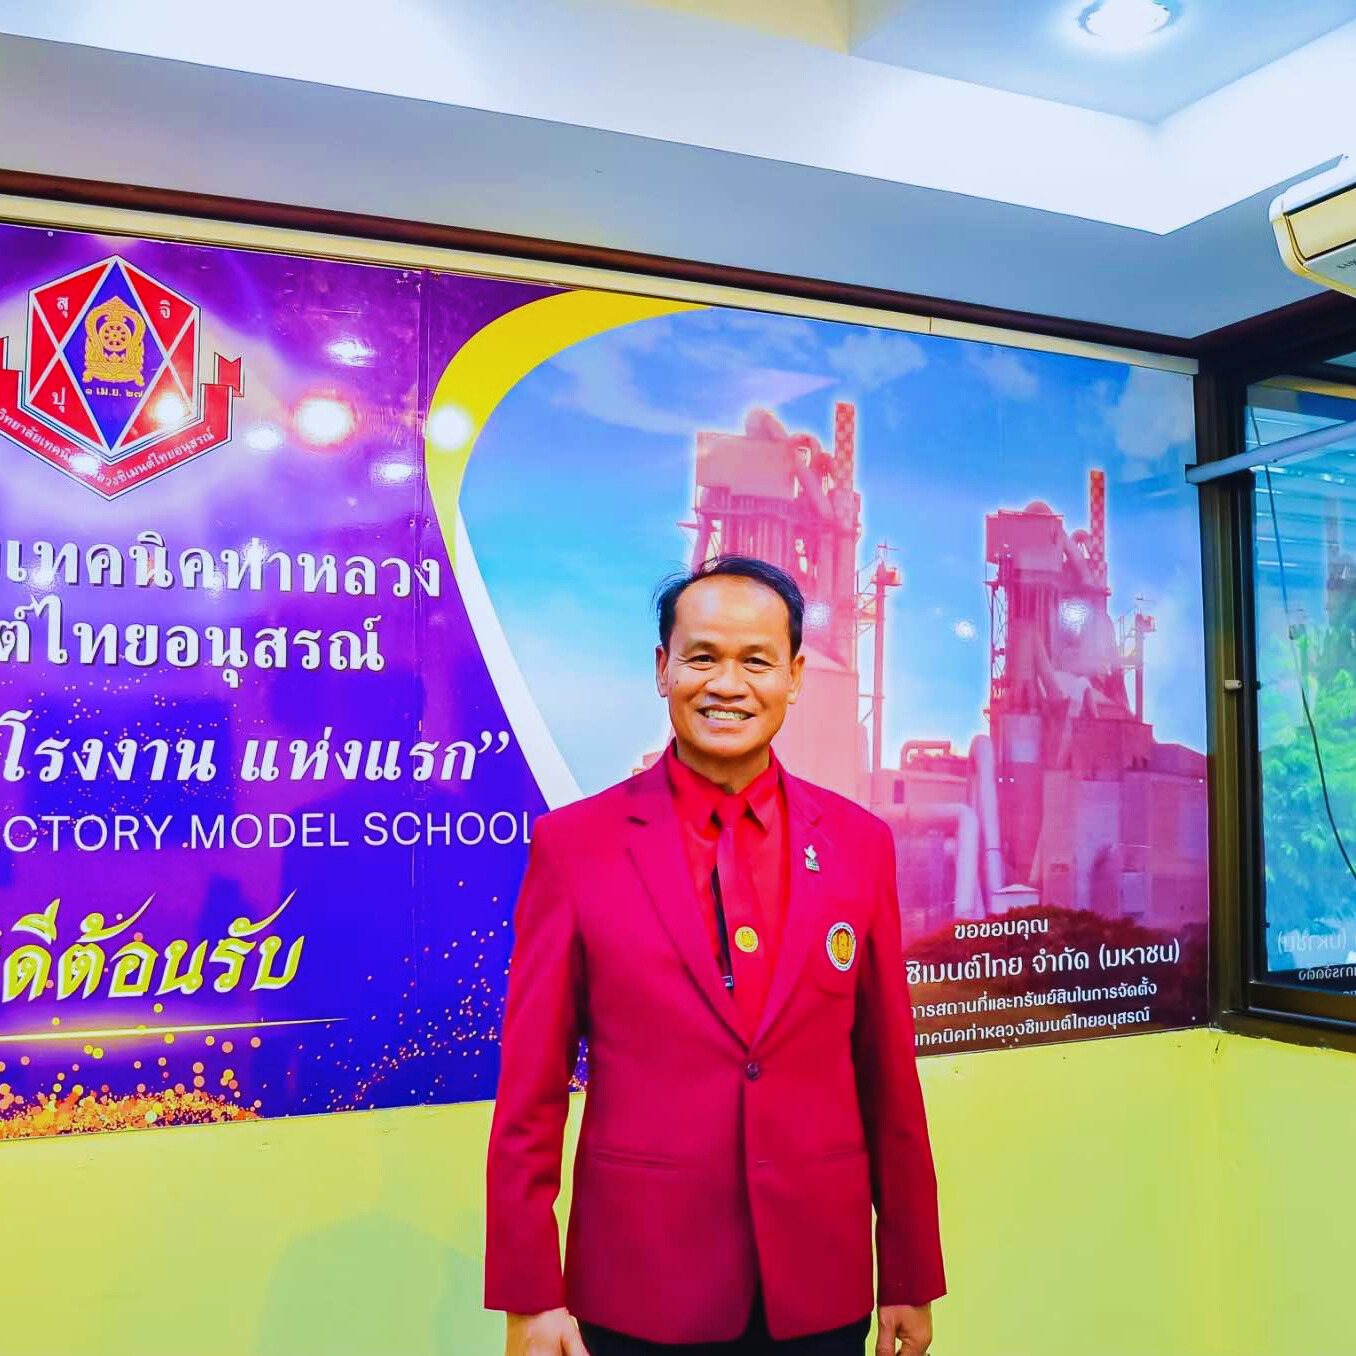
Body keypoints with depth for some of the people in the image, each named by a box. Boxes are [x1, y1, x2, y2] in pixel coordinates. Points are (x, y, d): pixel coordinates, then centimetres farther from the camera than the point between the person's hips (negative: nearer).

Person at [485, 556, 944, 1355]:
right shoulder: (573, 843, -8)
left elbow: (889, 1079, 3)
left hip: (821, 1292, 2)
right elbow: (530, 1095, -5)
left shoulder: (860, 842, -2)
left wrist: (910, 1277, 7)